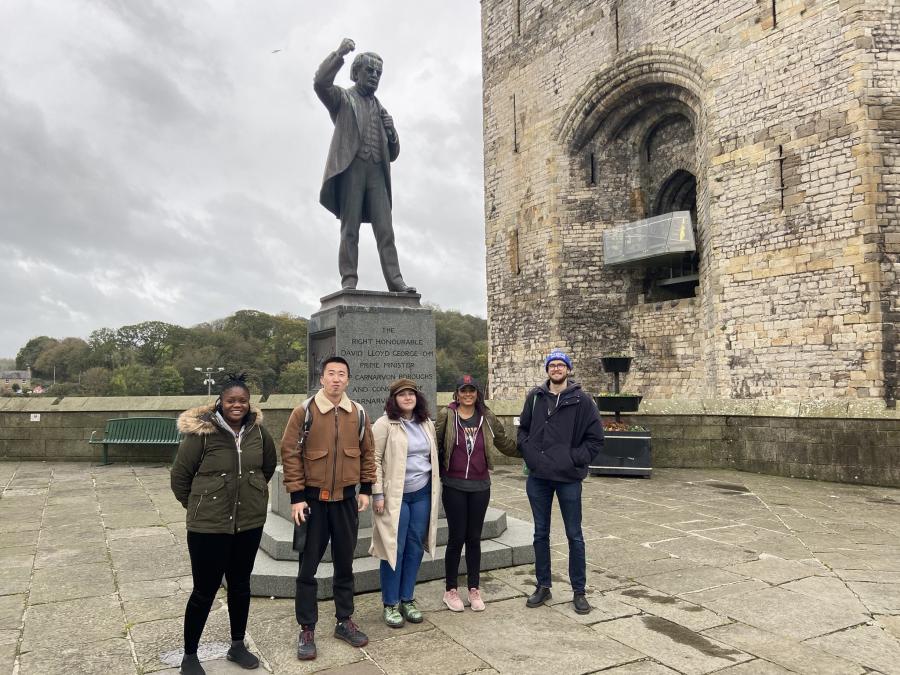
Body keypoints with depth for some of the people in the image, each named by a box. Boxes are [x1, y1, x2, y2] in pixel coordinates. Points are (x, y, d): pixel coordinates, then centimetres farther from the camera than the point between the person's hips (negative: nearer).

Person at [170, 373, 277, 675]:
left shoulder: (257, 430, -3)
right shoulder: (200, 432, -16)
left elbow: (269, 464, 15)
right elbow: (179, 475, -4)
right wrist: (196, 505, 5)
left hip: (250, 523, 4)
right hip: (208, 525, -4)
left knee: (240, 586, 18)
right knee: (205, 590, 7)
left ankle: (237, 646, 37)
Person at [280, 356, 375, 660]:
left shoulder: (358, 413, 1)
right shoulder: (304, 412, -10)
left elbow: (367, 453, 9)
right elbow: (290, 454, -9)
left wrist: (366, 489, 6)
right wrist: (297, 496, -11)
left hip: (346, 498, 3)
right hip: (313, 498, -3)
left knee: (345, 563, 14)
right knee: (308, 567, 5)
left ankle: (344, 621, 29)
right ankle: (307, 630, 19)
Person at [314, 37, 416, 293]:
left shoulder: (381, 109, 30)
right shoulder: (343, 98, 18)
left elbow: (393, 154, 27)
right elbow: (320, 83, -5)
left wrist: (391, 131, 8)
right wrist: (339, 53, -7)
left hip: (376, 171, 4)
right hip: (351, 166, -4)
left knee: (385, 230, -9)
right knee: (350, 229, -9)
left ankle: (395, 281, -16)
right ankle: (349, 280, -11)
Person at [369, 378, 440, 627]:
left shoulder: (427, 424, 10)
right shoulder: (385, 424, -8)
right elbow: (374, 459, -9)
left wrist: (435, 489, 15)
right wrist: (378, 494, -13)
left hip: (422, 494, 5)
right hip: (395, 495, -5)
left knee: (415, 548, 10)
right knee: (395, 549, 0)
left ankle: (407, 599, 24)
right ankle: (390, 604, 14)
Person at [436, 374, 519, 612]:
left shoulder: (487, 418, 4)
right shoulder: (446, 416, -5)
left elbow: (505, 443, 13)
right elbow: (435, 445, -5)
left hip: (480, 487, 3)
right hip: (454, 487, -2)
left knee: (474, 538, 10)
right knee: (456, 538, 3)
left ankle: (474, 590, 23)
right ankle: (451, 590, 19)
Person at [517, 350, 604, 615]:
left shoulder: (582, 400, -5)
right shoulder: (534, 397, 3)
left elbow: (595, 438, -3)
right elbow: (523, 429, 12)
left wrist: (574, 459, -11)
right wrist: (529, 454, -2)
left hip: (569, 478, -3)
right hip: (538, 477, 3)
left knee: (574, 535, 7)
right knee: (541, 534, 13)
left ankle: (578, 591, 20)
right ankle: (543, 586, 27)